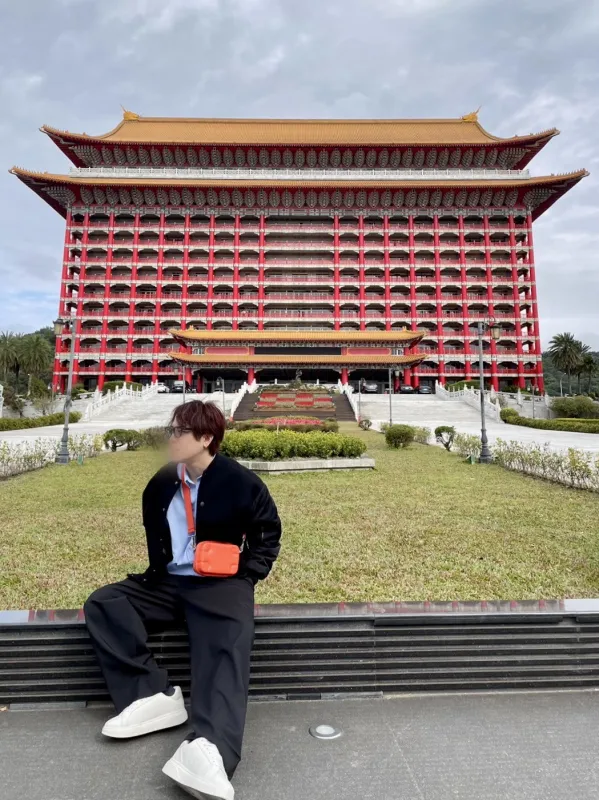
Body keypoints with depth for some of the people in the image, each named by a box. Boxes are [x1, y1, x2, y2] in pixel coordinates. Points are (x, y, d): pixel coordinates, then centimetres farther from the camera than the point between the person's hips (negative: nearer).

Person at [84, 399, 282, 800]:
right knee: (101, 603, -12)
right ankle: (153, 696, -18)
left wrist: (246, 574, -8)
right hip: (168, 583, 6)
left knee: (226, 649, -31)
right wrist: (154, 572, 9)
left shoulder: (241, 482, -7)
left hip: (221, 584, -5)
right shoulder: (161, 484, 7)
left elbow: (268, 534, 3)